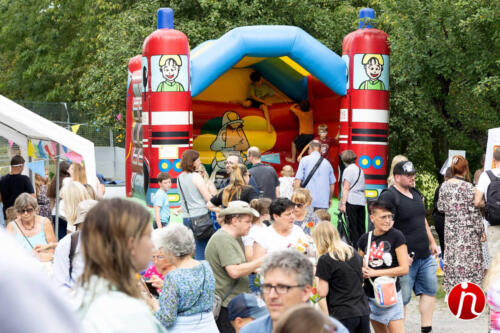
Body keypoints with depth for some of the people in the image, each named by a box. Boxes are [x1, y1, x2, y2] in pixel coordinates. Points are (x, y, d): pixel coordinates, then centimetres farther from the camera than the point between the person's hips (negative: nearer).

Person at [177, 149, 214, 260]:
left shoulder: (180, 178, 10)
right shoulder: (196, 177, -11)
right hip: (200, 215, -7)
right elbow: (208, 198, -11)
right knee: (202, 247, -1)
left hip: (186, 217, 7)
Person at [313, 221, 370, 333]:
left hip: (343, 315, -6)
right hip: (363, 311, 6)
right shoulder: (354, 253, 10)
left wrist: (316, 278, 6)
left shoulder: (325, 260, -12)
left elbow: (323, 292, -10)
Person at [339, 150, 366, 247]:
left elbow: (346, 188, -11)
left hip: (351, 201, -7)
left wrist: (343, 203, -13)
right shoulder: (360, 170, 17)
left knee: (352, 226, -4)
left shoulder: (348, 170, -5)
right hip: (361, 201, 7)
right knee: (361, 226, 9)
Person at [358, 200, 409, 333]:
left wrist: (375, 272, -14)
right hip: (370, 296, 5)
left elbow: (404, 269, -13)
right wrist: (362, 271, -6)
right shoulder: (365, 239, 4)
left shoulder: (396, 236, -9)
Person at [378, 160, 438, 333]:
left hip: (425, 255, 9)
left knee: (430, 290, 13)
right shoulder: (388, 196, -13)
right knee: (401, 299, -3)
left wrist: (432, 242, 26)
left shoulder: (416, 193, 15)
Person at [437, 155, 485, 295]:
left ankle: (450, 290, 17)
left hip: (450, 229, 5)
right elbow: (474, 211, -13)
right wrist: (481, 231, -5)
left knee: (452, 257, 12)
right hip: (467, 229, -5)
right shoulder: (467, 187, -15)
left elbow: (440, 207, 8)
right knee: (468, 257, 1)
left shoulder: (444, 186, 1)